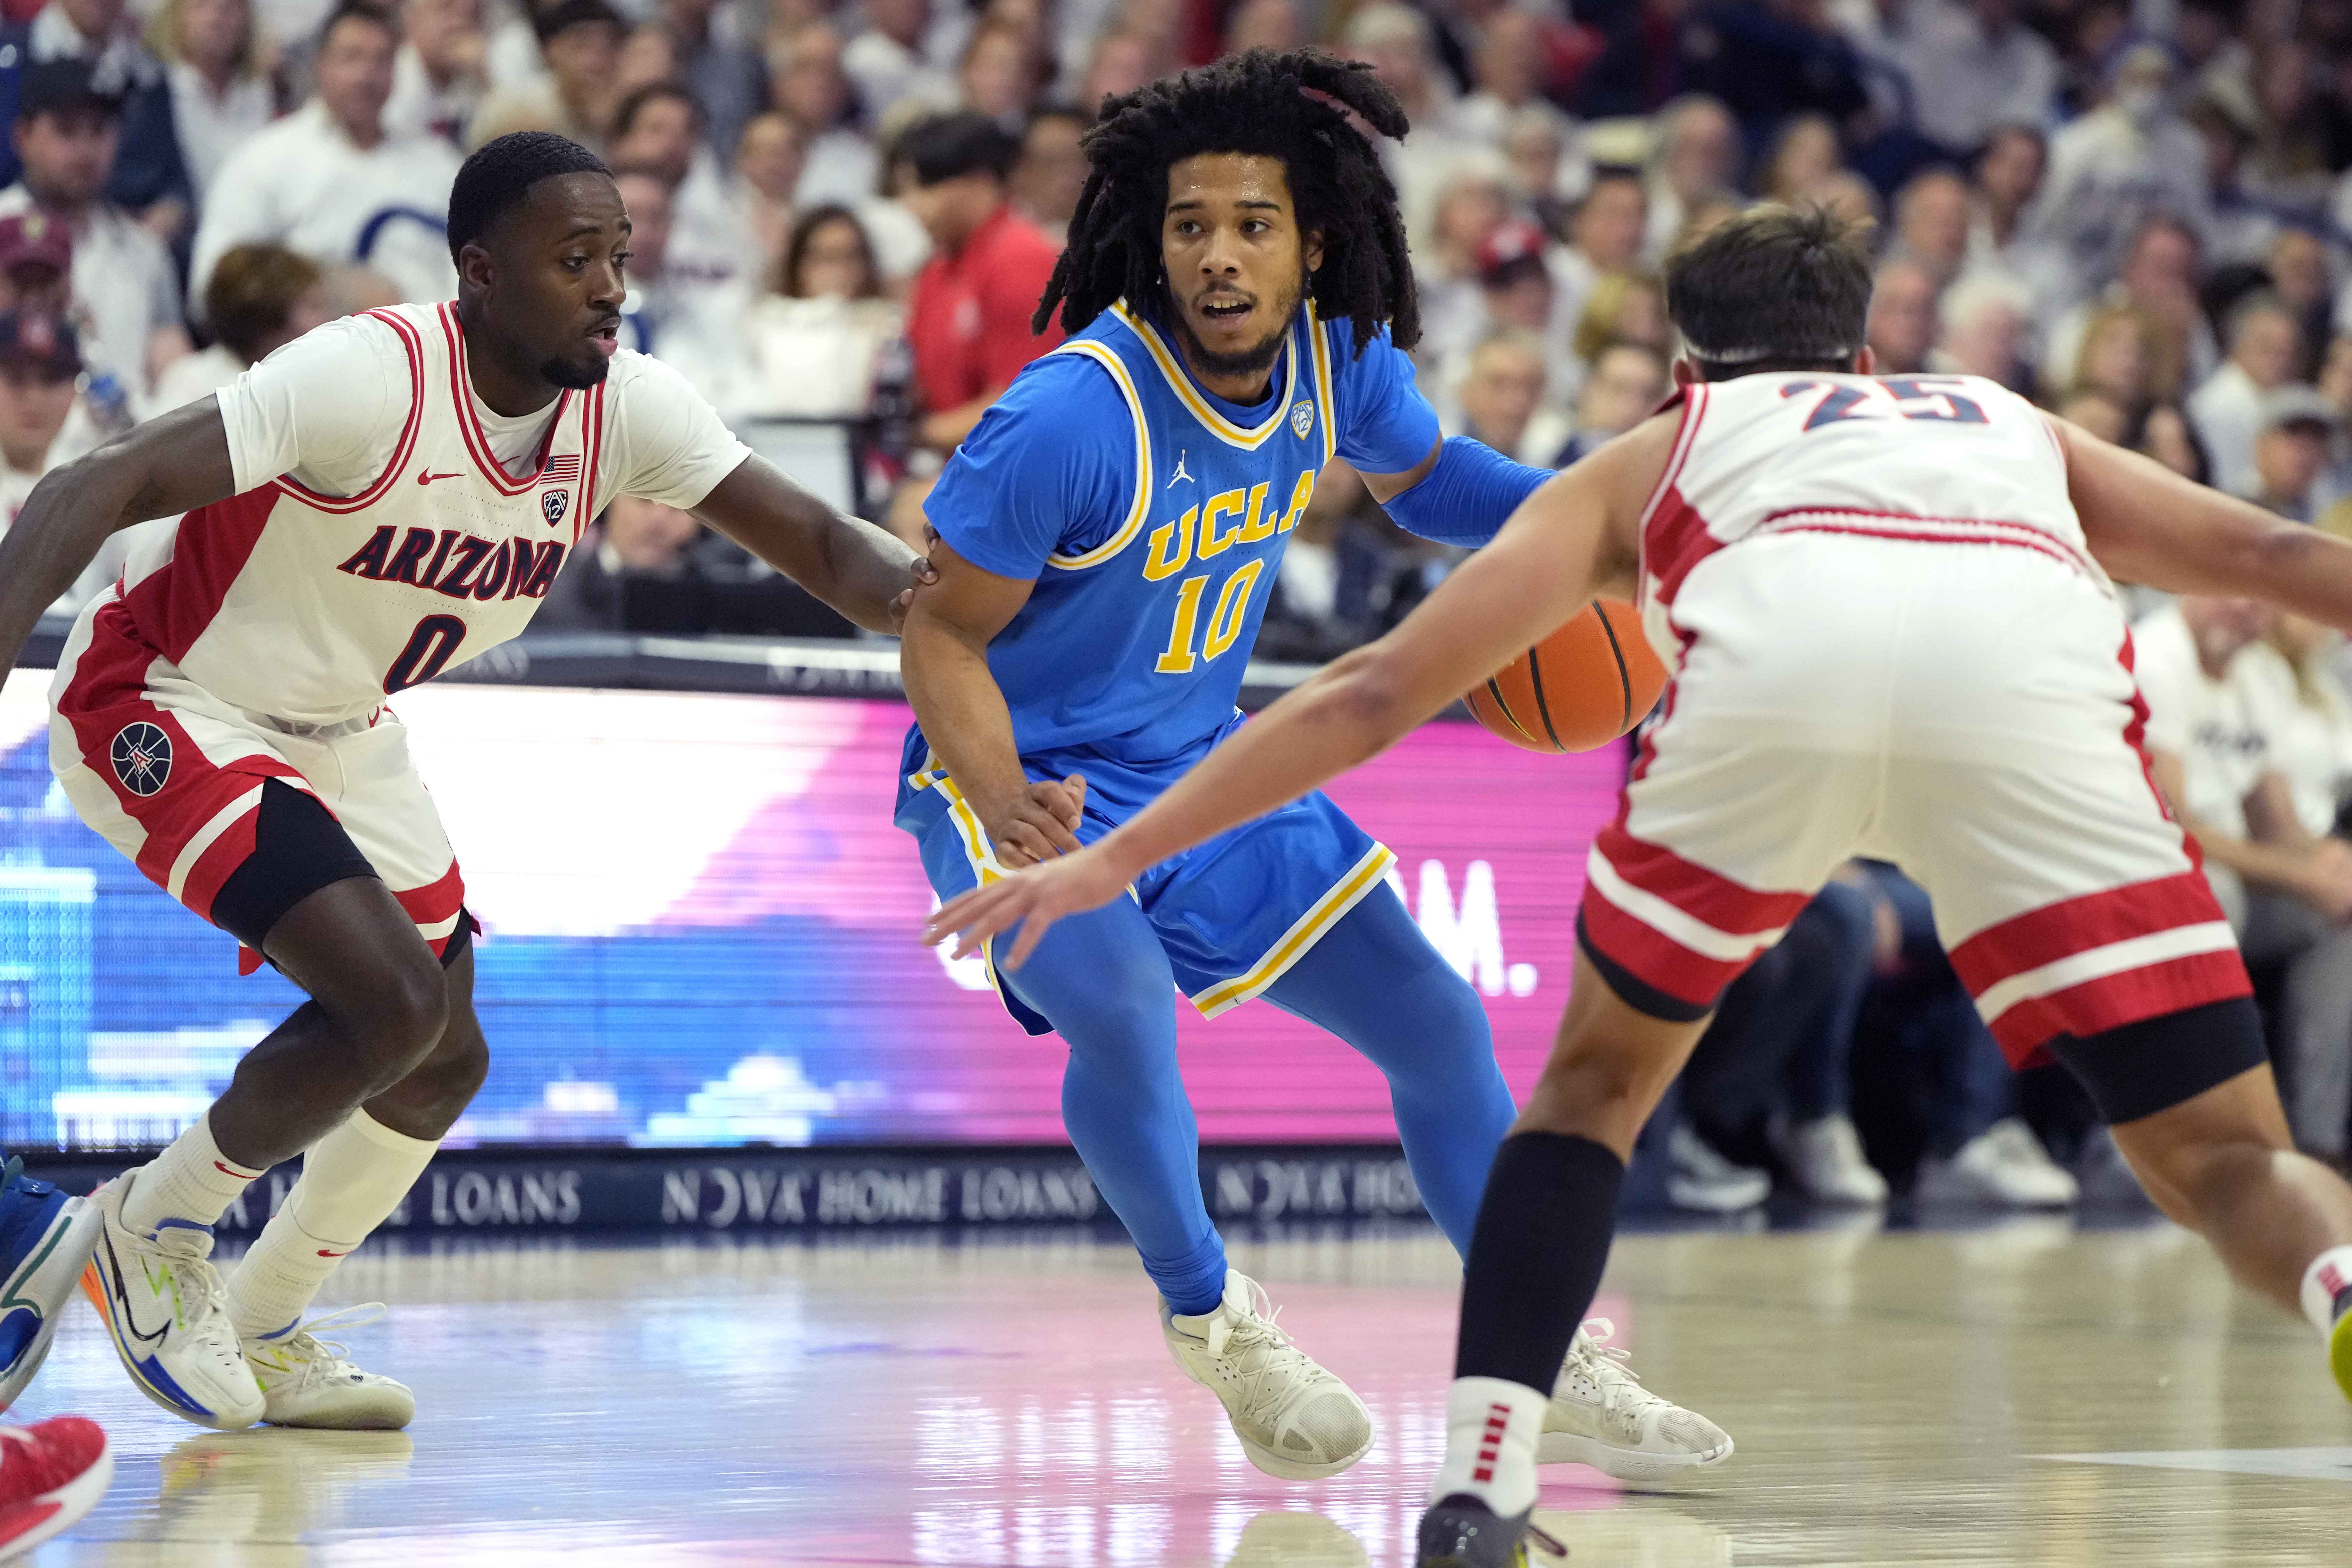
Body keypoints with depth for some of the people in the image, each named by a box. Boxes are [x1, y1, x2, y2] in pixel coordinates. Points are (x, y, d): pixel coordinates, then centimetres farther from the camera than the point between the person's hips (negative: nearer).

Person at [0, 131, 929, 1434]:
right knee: (392, 1002, -23)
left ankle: (262, 1327, 31)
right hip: (165, 708, -8)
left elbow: (813, 541, -7)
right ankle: (158, 1226, 1)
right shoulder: (371, 378, -32)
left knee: (442, 1062, 10)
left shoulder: (625, 404, -12)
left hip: (337, 733, 8)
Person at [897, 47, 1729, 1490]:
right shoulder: (1073, 417, -29)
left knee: (1435, 1018, 7)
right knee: (1126, 1014, -33)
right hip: (1033, 784, -7)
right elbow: (944, 629, -20)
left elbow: (1423, 476, 14)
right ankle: (1211, 1318, -4)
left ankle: (1549, 1371, 24)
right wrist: (1003, 800, -38)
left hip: (1205, 766, 7)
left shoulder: (1341, 358, -9)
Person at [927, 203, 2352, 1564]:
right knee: (2226, 1162, 6)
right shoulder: (2016, 427, 42)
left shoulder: (1659, 451, 38)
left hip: (1776, 651, 0)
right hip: (2031, 661, 0)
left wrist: (1119, 857, 40)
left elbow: (1379, 692, 34)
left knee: (1599, 1082, 25)